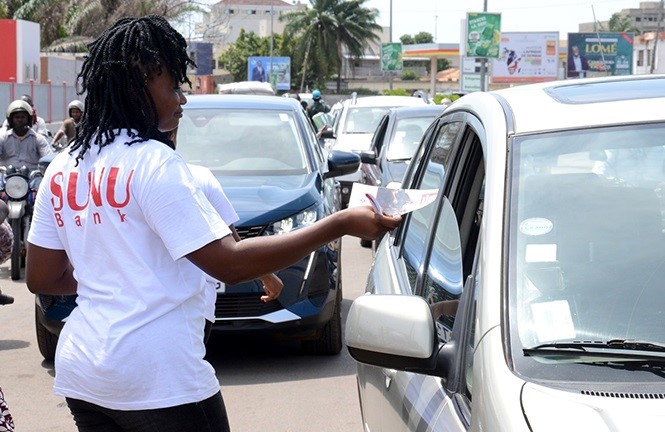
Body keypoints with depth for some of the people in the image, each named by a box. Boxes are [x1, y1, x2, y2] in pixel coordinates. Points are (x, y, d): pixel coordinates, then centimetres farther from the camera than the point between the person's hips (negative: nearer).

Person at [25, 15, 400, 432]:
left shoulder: (63, 168, 9)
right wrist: (342, 224, -17)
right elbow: (230, 263, -18)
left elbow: (42, 278, 12)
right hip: (157, 379, -7)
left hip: (81, 374, 8)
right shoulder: (154, 163, -13)